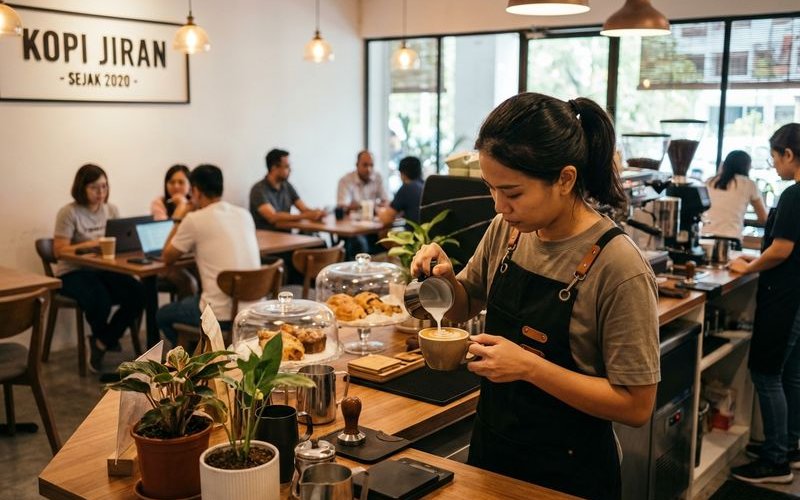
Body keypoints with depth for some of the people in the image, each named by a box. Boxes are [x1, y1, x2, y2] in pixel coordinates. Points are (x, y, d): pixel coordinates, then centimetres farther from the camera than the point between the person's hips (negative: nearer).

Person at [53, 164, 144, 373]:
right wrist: (91, 244, -24)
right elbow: (59, 251, -12)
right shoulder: (69, 212, -8)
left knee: (137, 294, -22)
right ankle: (106, 340, 5)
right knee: (100, 300, -34)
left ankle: (102, 343, -3)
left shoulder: (111, 210, 9)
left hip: (104, 269, 5)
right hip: (73, 272, -5)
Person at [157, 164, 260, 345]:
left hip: (222, 316, -6)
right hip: (254, 309, 6)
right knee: (191, 300, 34)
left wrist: (178, 221, 17)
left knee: (162, 315, 22)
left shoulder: (195, 219, -9)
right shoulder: (244, 214, 6)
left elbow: (167, 258, 6)